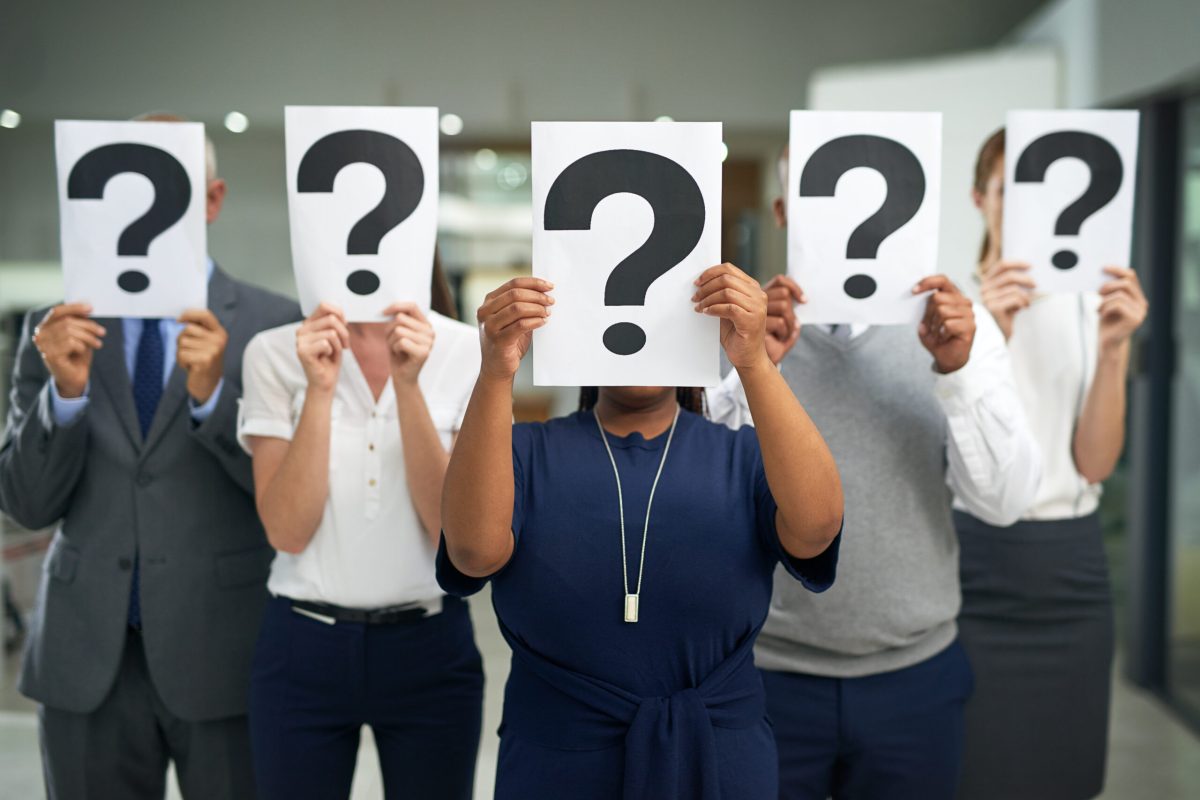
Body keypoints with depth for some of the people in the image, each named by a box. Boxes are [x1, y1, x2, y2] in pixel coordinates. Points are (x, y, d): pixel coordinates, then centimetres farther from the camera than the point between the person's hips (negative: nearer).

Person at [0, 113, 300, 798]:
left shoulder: (274, 325, -4)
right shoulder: (57, 328, 5)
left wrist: (213, 395, -21)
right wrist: (65, 391, -15)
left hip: (224, 657, -2)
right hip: (87, 661, 3)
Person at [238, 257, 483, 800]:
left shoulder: (466, 351, -5)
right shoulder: (276, 353, -4)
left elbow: (453, 526, -11)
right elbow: (287, 531, -11)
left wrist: (409, 385, -20)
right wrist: (320, 388, -20)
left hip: (429, 648, 0)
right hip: (303, 647, 0)